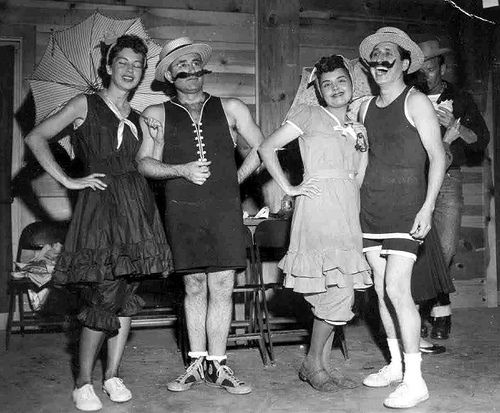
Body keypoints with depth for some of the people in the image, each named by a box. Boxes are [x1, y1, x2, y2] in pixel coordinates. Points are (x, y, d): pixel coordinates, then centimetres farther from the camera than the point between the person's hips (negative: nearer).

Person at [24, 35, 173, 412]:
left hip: (136, 203, 5)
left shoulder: (135, 117, 18)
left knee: (127, 294, 6)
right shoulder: (86, 105, 3)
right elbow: (36, 138, -3)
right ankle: (83, 383, 7)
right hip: (101, 203, -5)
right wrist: (69, 181, -7)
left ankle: (113, 376, 18)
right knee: (103, 297, -9)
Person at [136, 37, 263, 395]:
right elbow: (145, 163, 6)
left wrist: (236, 179, 8)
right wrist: (183, 171, -8)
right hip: (183, 210, 0)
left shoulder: (230, 108, 13)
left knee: (221, 286, -2)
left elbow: (261, 147, 15)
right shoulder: (158, 115, 11)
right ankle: (198, 363, 16)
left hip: (225, 208, 0)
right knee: (194, 287, 5)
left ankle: (216, 365, 8)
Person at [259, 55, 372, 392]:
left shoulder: (359, 130, 21)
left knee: (339, 298, 8)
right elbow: (267, 148, -1)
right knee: (338, 295, -11)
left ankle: (324, 364, 21)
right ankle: (313, 362, 8)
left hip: (348, 215, 7)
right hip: (318, 210, -6)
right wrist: (289, 188, -5)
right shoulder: (309, 115, 3)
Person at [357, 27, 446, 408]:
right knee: (381, 291, 9)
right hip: (371, 209, 6)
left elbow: (437, 156, -7)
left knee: (397, 290, -13)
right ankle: (395, 364, 23)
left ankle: (415, 380, -3)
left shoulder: (416, 101, -4)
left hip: (406, 209, -6)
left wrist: (428, 207, -16)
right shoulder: (366, 107, 14)